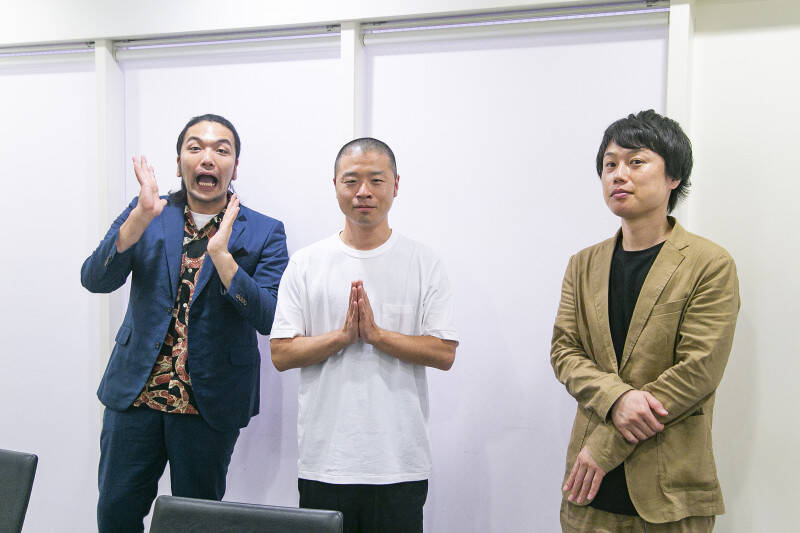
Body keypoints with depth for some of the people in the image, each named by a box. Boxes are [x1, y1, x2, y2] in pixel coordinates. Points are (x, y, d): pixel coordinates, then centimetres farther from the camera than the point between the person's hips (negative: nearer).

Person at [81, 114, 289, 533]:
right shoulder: (145, 213, 4)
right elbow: (95, 280, -8)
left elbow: (270, 319, -14)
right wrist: (140, 218, -22)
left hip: (210, 402, -1)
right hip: (136, 390, 2)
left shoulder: (263, 233, -3)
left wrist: (220, 254, -25)